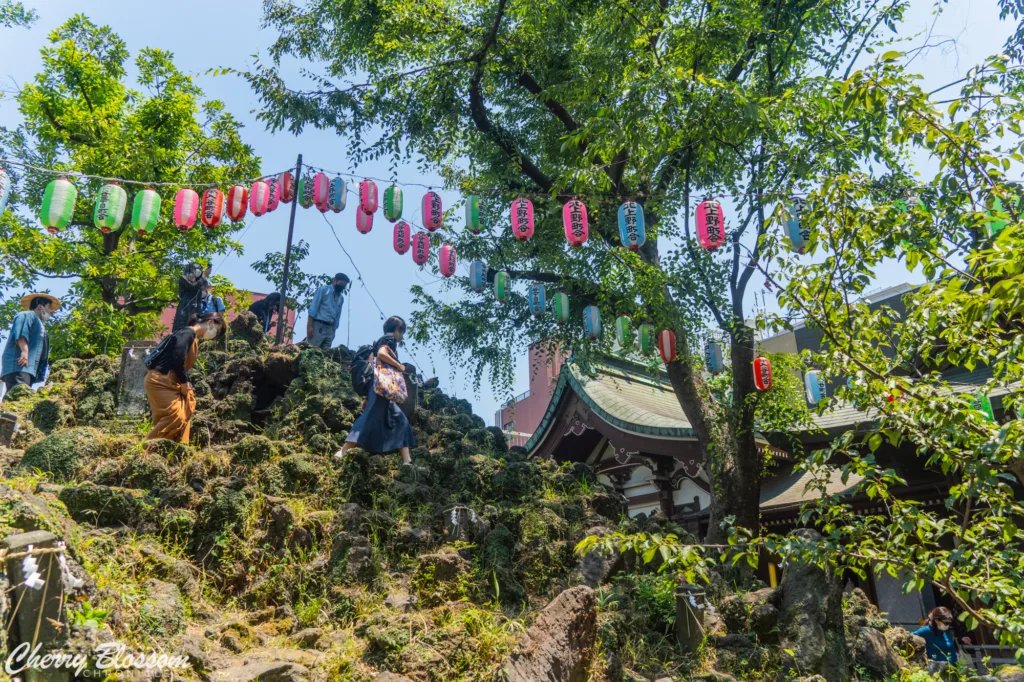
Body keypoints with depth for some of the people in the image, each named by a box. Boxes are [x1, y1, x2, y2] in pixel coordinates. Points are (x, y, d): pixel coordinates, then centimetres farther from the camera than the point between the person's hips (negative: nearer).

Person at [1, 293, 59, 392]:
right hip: (18, 365, -9)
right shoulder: (27, 315, 9)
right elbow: (20, 333, -11)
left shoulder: (39, 324, 35)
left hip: (28, 367, 9)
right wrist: (24, 351, -25)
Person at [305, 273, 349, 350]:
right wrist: (310, 325, -13)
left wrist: (334, 331, 11)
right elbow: (314, 307, -5)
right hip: (318, 325, -5)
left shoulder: (341, 298, 18)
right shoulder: (324, 289, 2)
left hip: (330, 328, 5)